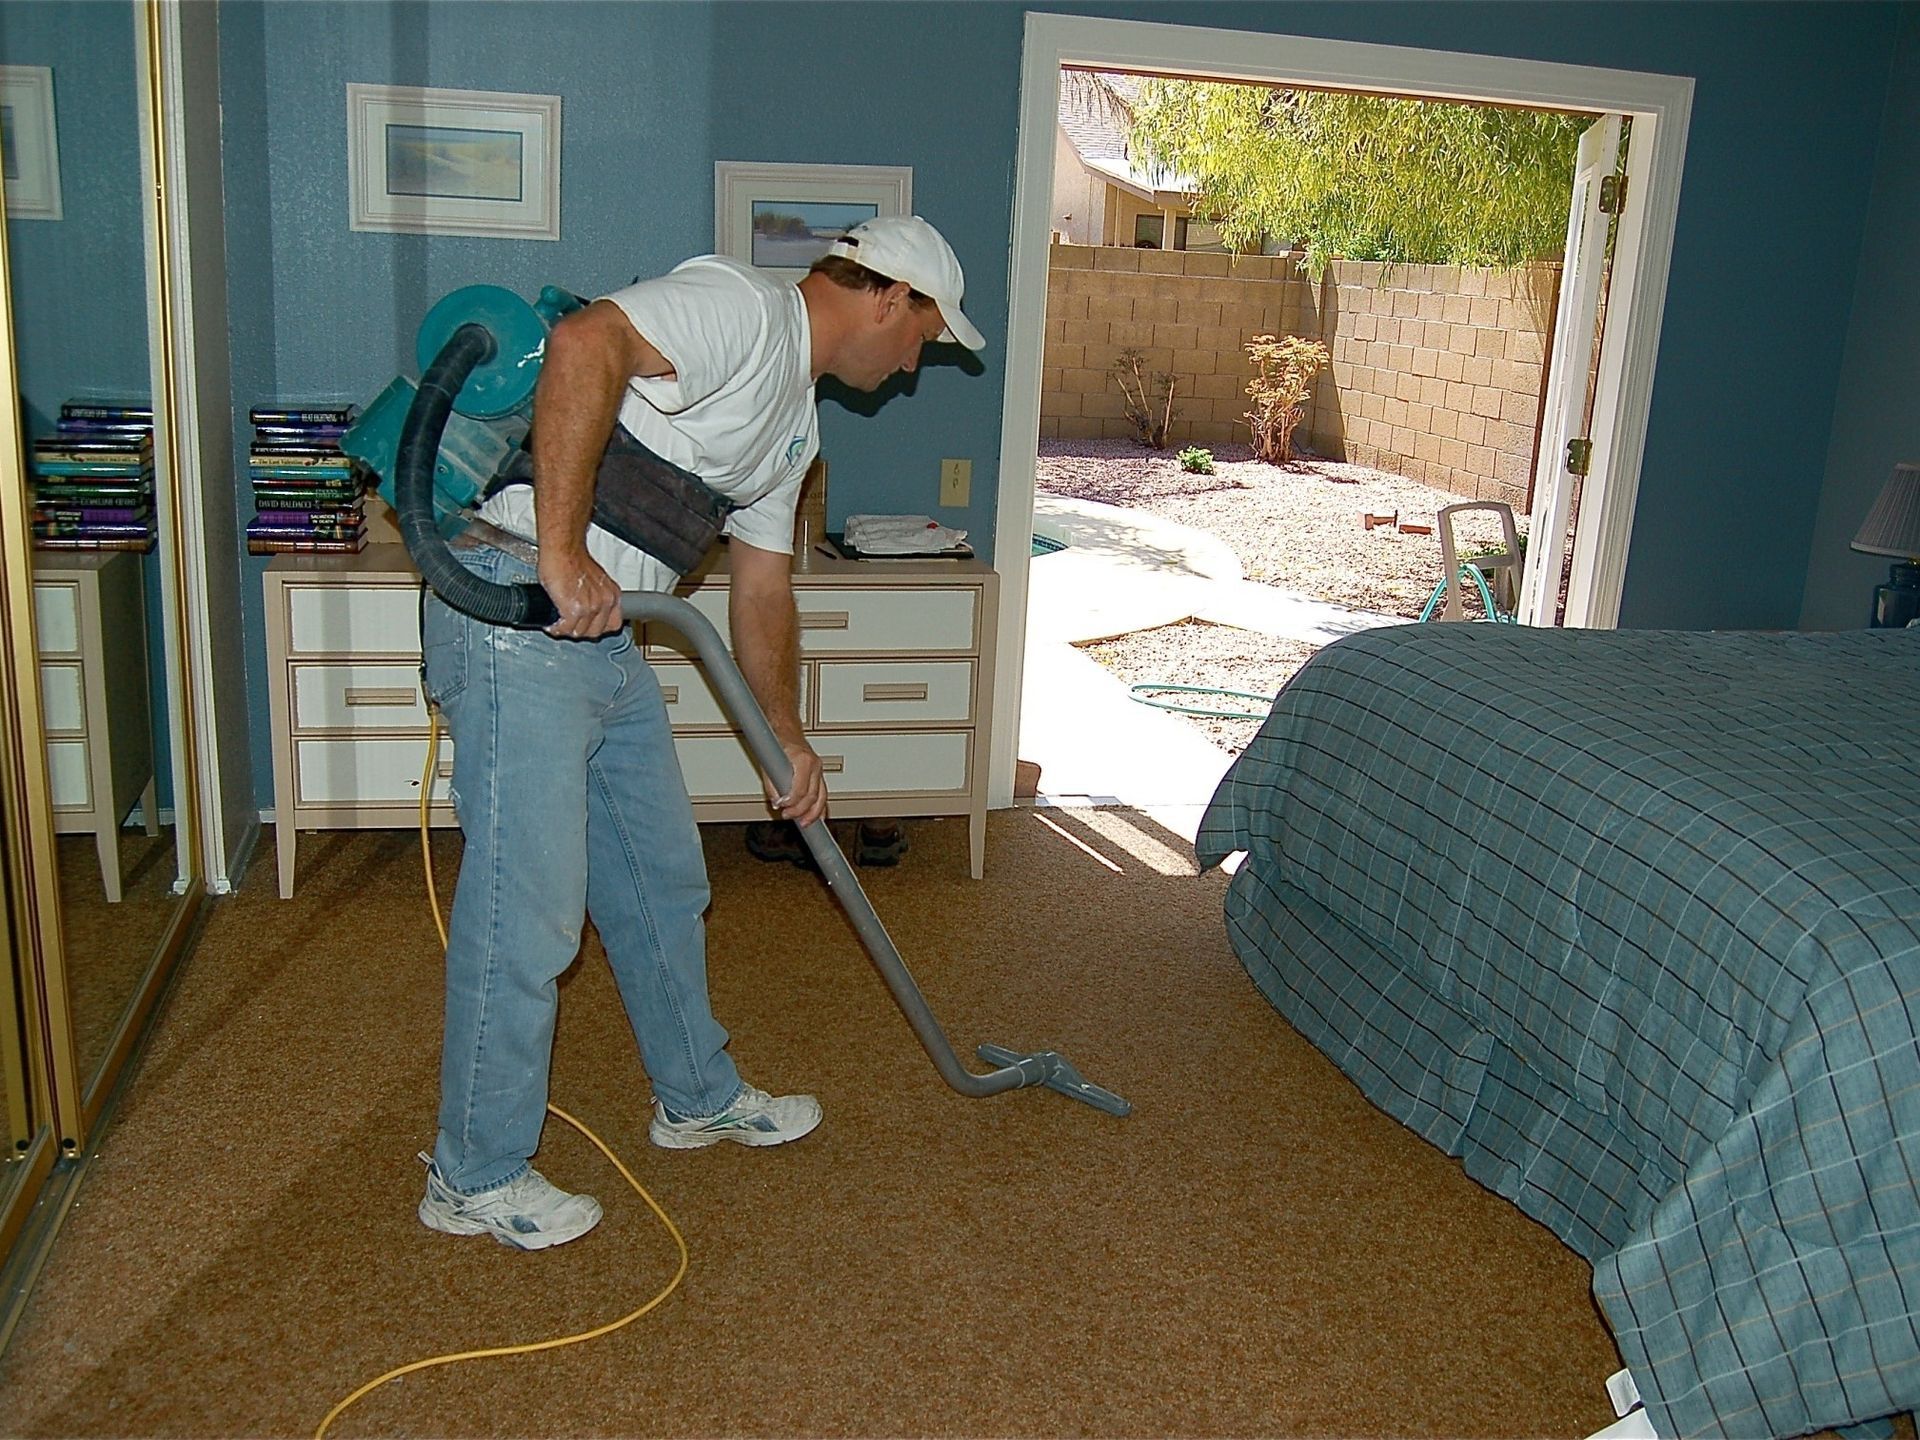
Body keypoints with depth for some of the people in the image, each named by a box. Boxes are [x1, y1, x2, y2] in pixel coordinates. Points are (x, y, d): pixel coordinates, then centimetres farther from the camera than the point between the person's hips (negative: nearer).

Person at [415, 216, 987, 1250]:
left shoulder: (795, 420, 21)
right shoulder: (742, 306, -10)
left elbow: (761, 589, 24)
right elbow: (583, 343, -28)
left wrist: (788, 739, 21)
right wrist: (563, 552, -29)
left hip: (605, 637, 10)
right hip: (518, 614, -10)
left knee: (663, 881, 18)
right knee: (529, 913, -4)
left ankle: (698, 1098, 37)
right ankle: (475, 1177, 13)